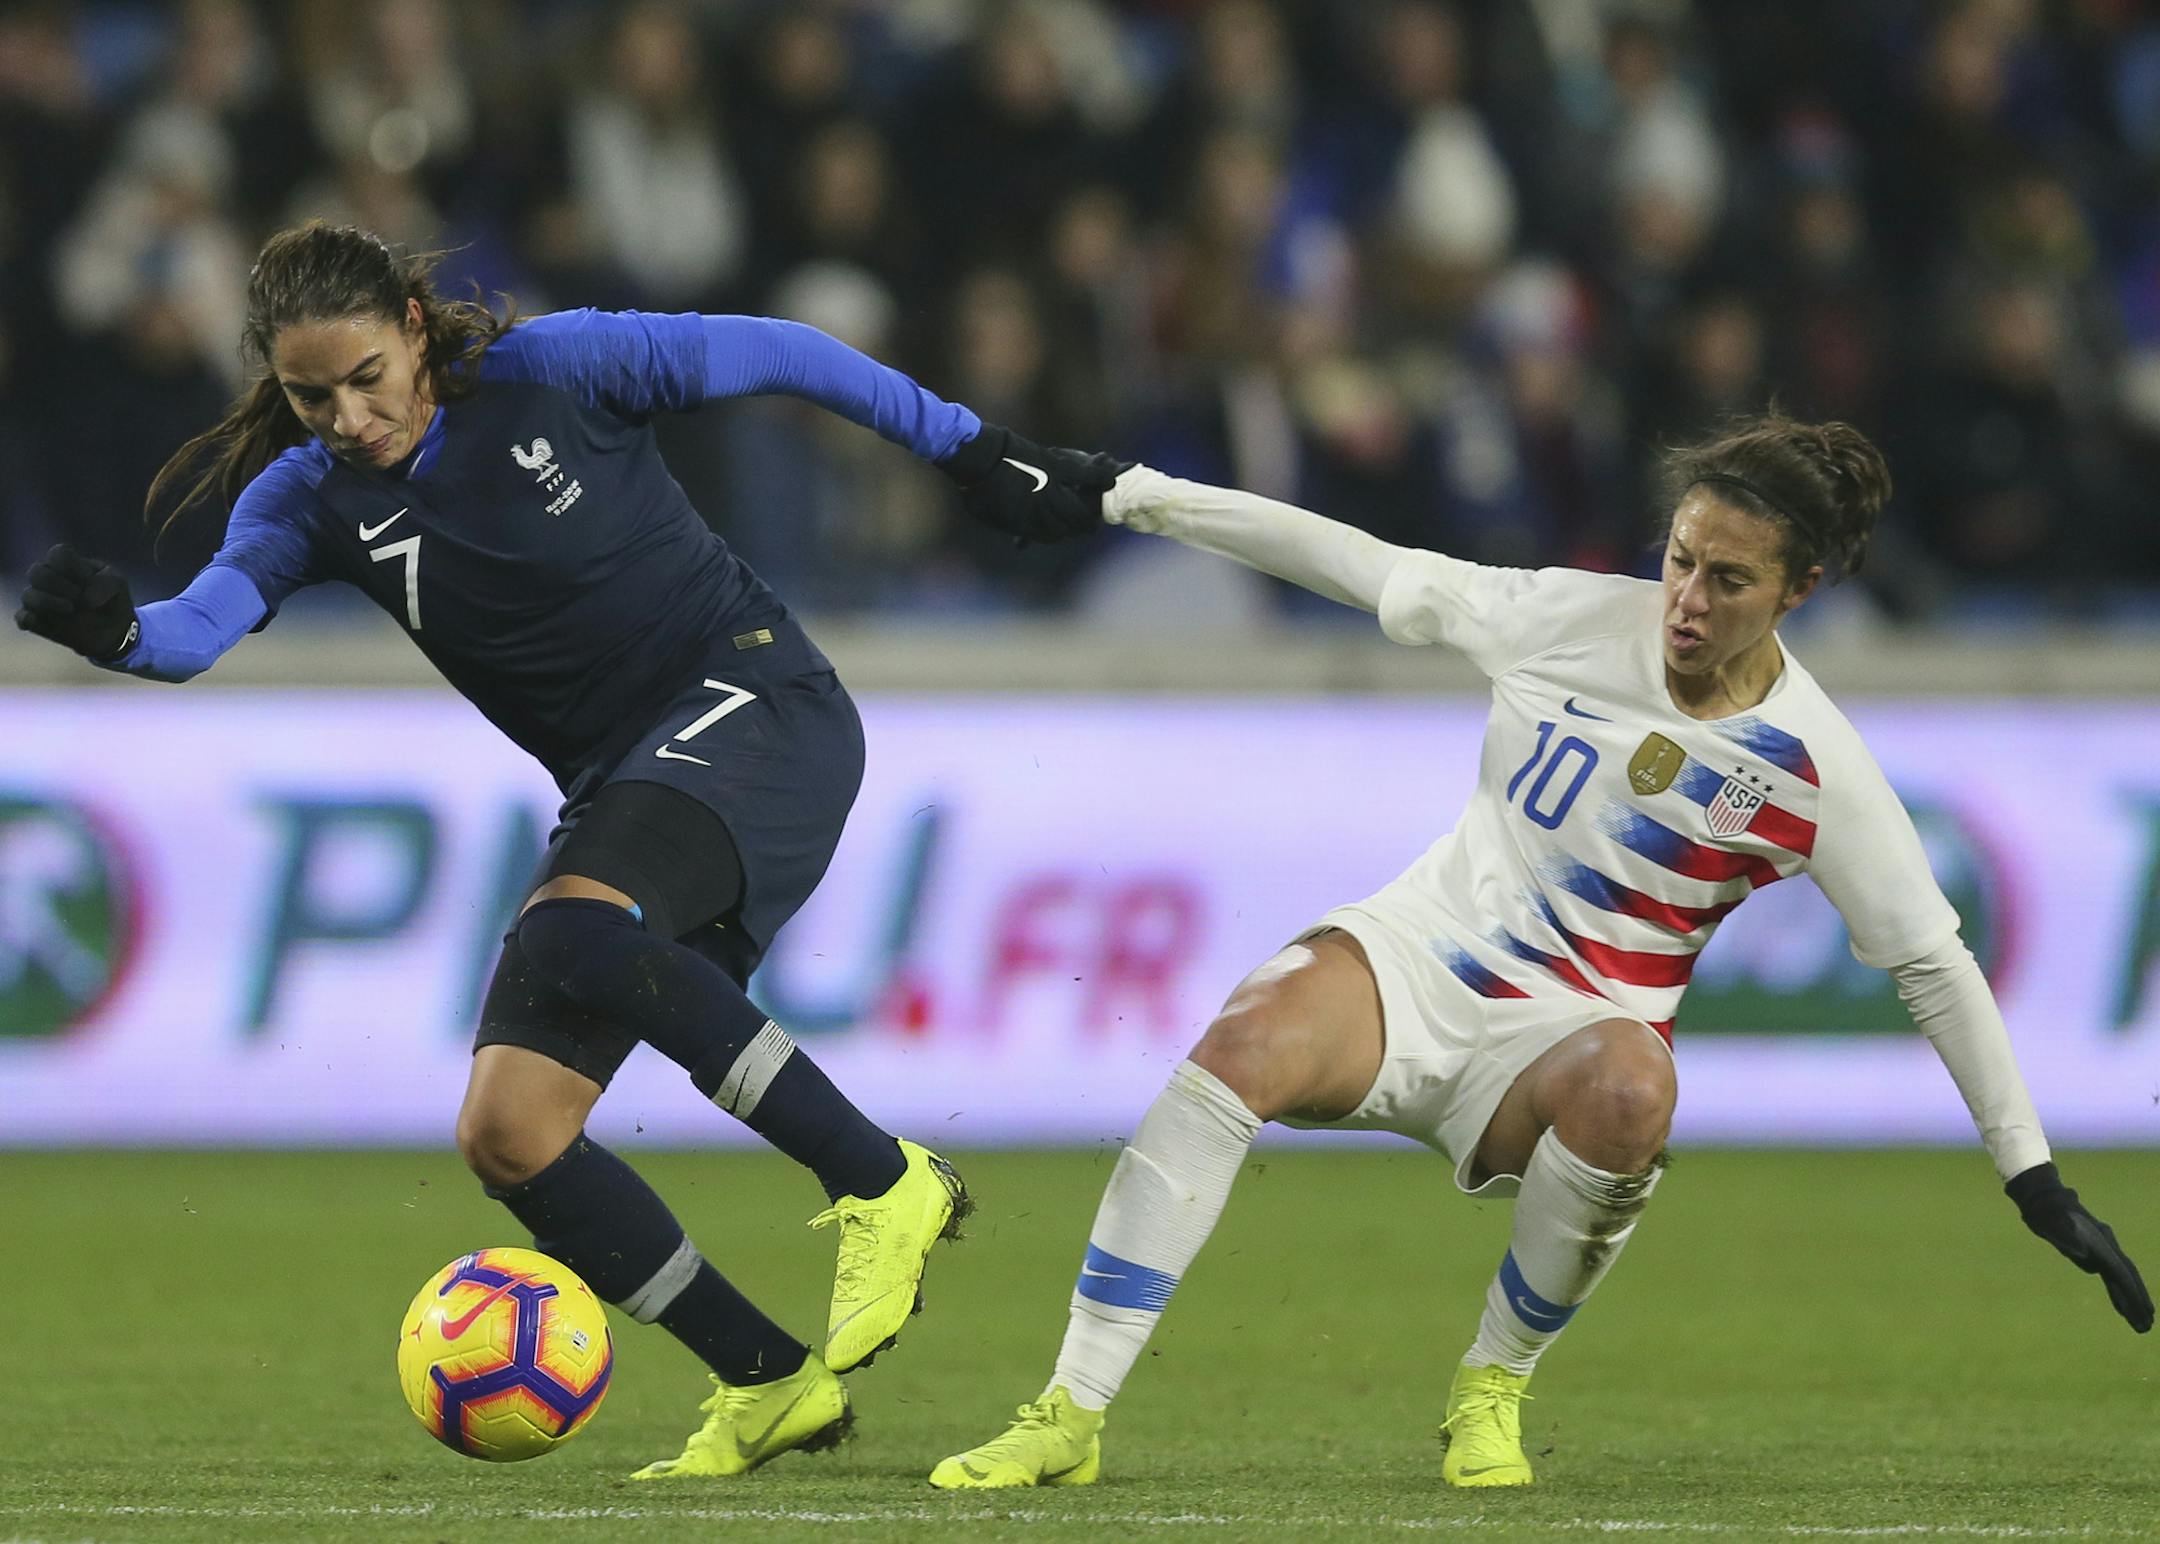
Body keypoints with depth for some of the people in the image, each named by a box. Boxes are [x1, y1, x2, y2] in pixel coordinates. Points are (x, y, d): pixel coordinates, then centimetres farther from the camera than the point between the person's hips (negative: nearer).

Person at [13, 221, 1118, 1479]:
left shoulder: (552, 370, -11)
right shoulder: (314, 495, -1)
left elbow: (773, 355, -1)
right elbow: (201, 625, -18)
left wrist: (973, 452, 4)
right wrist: (115, 631, -42)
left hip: (755, 701, -6)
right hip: (619, 787, 6)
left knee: (576, 937, -35)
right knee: (506, 1133, -8)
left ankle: (884, 1183, -25)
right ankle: (770, 1384, 3)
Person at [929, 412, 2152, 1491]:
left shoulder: (1816, 768, -7)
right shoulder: (1578, 617, -3)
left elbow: (1936, 965, 0)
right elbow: (1377, 572, 7)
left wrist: (2036, 1181, 0)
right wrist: (1145, 498, 8)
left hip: (1567, 1036, -1)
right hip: (1415, 958, 1)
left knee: (1630, 1089, -39)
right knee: (1244, 1049, -31)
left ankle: (1495, 1387, -14)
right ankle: (1072, 1415, -27)